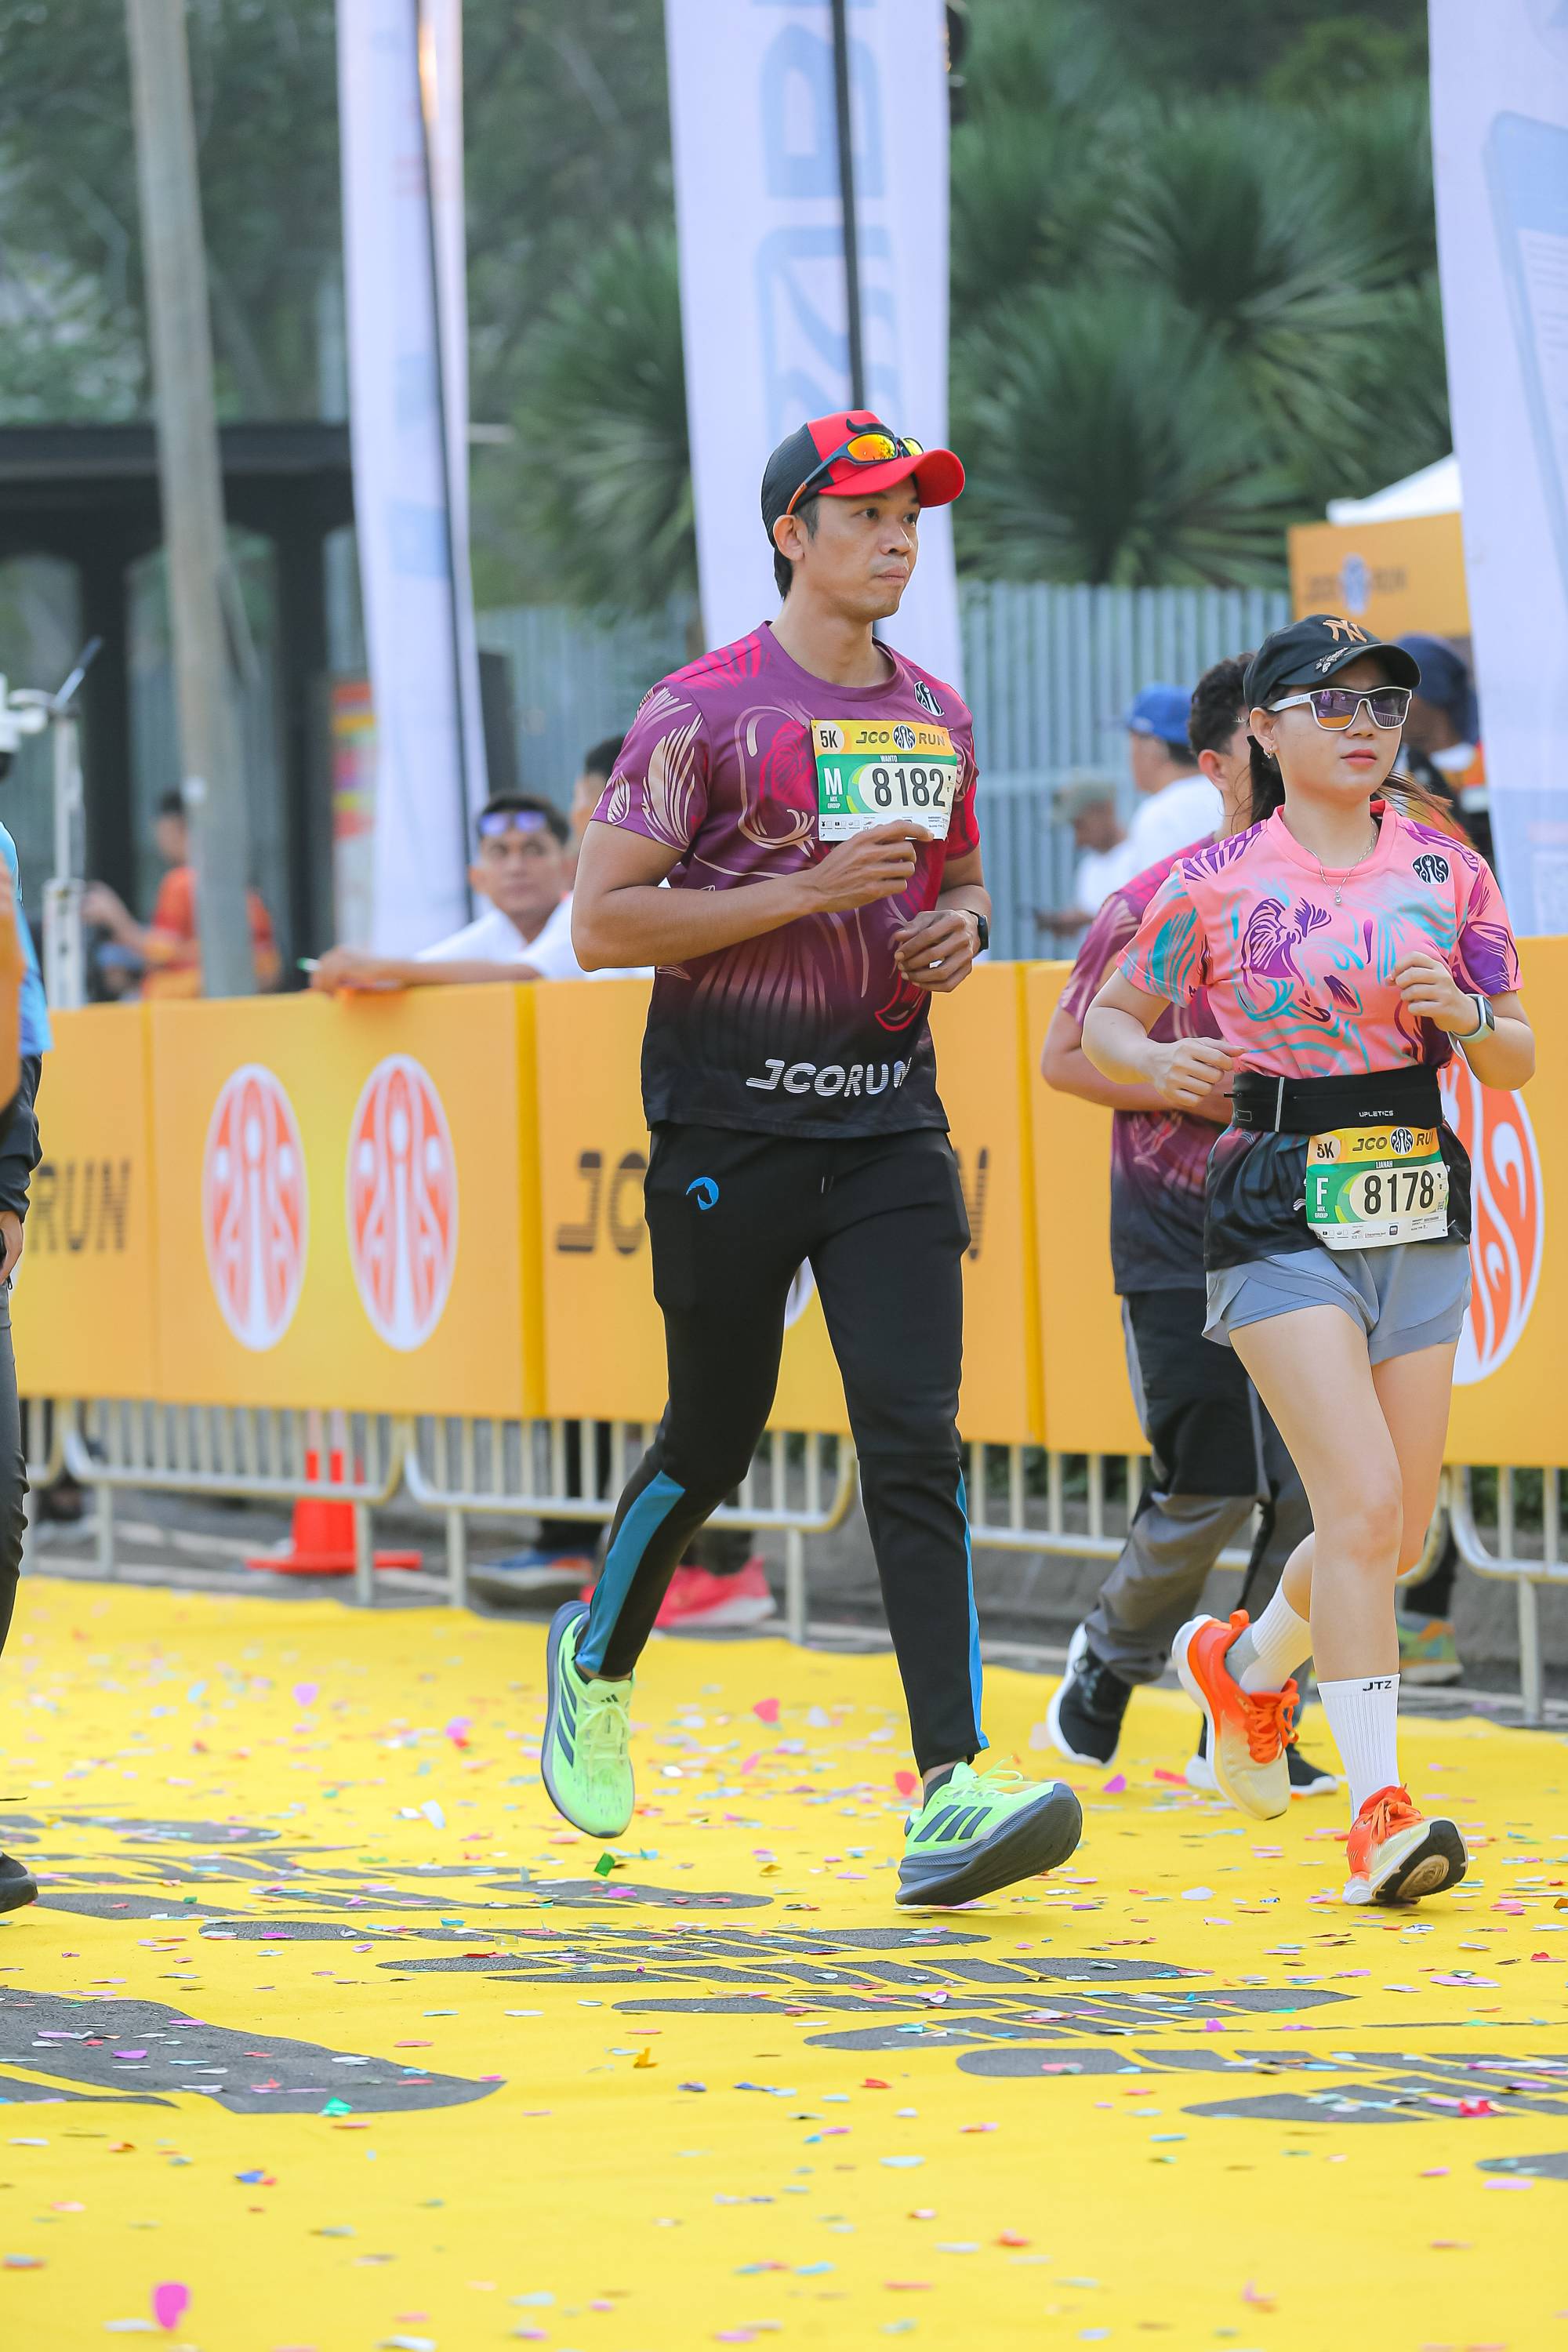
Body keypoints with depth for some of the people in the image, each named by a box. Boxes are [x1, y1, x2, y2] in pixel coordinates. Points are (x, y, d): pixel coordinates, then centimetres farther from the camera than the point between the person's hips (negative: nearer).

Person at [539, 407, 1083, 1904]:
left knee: (915, 1444, -9)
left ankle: (949, 1793, -16)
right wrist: (805, 891, -18)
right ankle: (600, 1662, 38)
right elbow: (603, 920, -11)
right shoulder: (705, 710, -7)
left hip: (889, 1121, 4)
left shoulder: (933, 716, 12)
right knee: (713, 1438, 8)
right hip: (729, 1128, -4)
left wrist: (958, 928, 4)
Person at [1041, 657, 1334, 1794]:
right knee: (1209, 1488, -6)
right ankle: (1110, 1660, 23)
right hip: (1182, 1230, -4)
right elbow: (1066, 1055, -3)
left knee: (1320, 1485, -4)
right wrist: (1198, 1095, -14)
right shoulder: (1156, 906, -8)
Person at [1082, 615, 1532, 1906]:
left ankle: (1248, 1664, 39)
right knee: (1361, 1503, -18)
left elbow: (1517, 1062, 9)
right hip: (1284, 1220, -4)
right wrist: (1157, 1063, -12)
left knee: (1397, 1532, 8)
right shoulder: (1214, 883, -1)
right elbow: (1109, 1018, 10)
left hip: (1419, 1213, 4)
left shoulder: (1449, 872, 6)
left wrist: (1465, 1015, -12)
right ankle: (1379, 1810, -16)